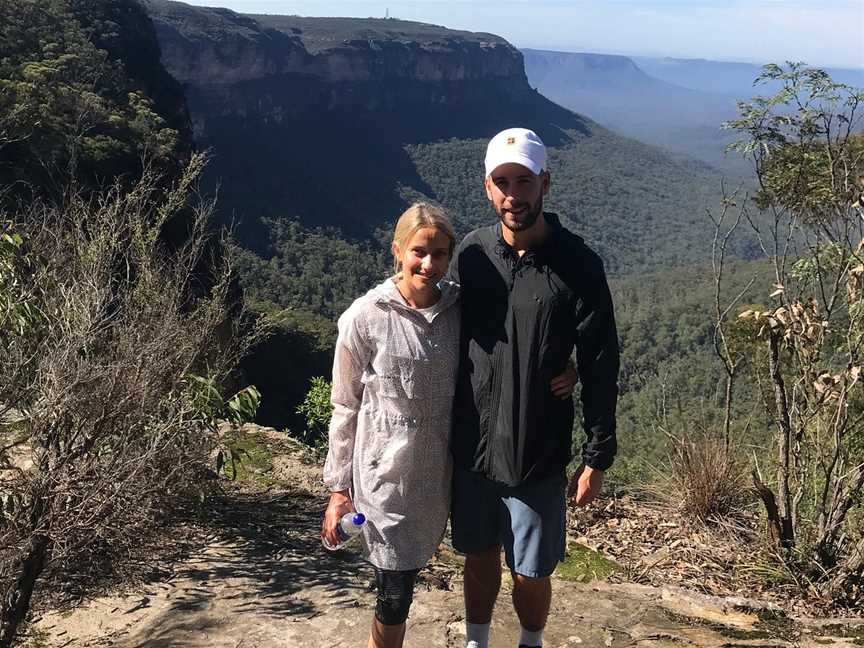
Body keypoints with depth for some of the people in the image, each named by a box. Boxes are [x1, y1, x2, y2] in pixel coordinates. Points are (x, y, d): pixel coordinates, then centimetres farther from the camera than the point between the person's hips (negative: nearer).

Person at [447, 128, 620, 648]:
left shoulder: (577, 263, -12)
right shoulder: (471, 252, -2)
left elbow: (600, 367, -8)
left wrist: (598, 458, -7)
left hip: (539, 455, -3)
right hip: (471, 448, 3)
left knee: (531, 573, 9)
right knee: (479, 557, 19)